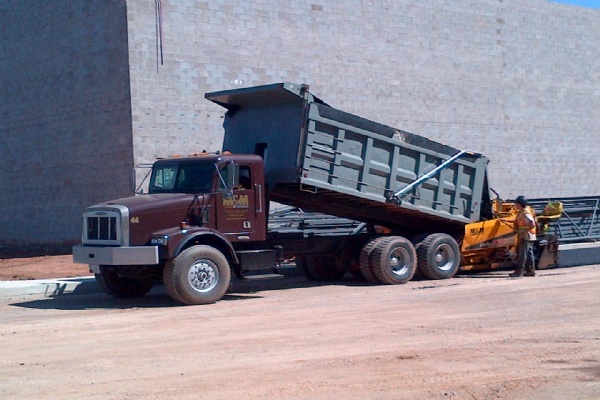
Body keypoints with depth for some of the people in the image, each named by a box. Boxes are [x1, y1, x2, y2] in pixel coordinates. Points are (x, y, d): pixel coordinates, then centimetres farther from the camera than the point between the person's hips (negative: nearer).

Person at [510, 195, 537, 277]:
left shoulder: (525, 213, -20)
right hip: (524, 236, 10)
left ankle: (519, 271, -7)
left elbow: (532, 225, -28)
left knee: (522, 254, -8)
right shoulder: (521, 212, 11)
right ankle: (531, 270, 19)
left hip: (526, 236, -10)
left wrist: (524, 232, -25)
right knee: (529, 253, 13)